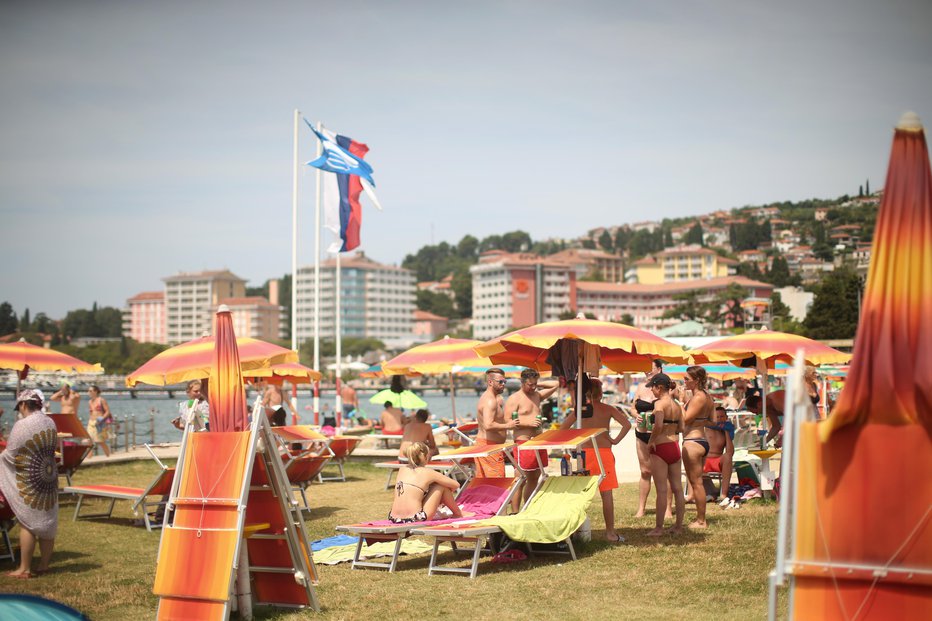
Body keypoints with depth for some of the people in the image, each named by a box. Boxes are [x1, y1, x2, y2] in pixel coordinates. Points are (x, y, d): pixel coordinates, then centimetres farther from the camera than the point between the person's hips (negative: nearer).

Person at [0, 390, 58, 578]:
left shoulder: (22, 425, -16)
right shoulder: (50, 423, 2)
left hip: (28, 482, -6)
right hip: (49, 478, 6)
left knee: (27, 523, 1)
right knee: (47, 521, 12)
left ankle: (24, 569, 5)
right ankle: (44, 564, 20)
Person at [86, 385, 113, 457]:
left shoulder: (101, 400, -6)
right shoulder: (90, 402, 13)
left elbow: (108, 411, -9)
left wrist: (102, 419, -20)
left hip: (100, 424, -6)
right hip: (91, 422, 6)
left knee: (102, 442, 0)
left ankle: (108, 457, 14)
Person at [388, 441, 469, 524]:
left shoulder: (403, 469, 12)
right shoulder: (428, 472, -1)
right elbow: (456, 485, 9)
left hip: (395, 520, 5)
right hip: (416, 519, -5)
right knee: (442, 486, 12)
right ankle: (458, 513, 30)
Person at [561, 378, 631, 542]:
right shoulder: (607, 409, 0)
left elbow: (562, 428, 0)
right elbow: (627, 424, -11)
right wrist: (615, 440, -3)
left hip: (584, 453, 1)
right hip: (604, 453, -1)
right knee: (607, 494, 2)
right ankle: (610, 532, 3)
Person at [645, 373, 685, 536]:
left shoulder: (659, 403, -13)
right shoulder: (677, 405, 10)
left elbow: (658, 425, -28)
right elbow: (681, 428, 12)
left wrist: (651, 440, -14)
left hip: (660, 448, -7)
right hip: (675, 446, 7)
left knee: (661, 490, -3)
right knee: (677, 488, 10)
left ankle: (658, 528, 2)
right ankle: (679, 526, 17)